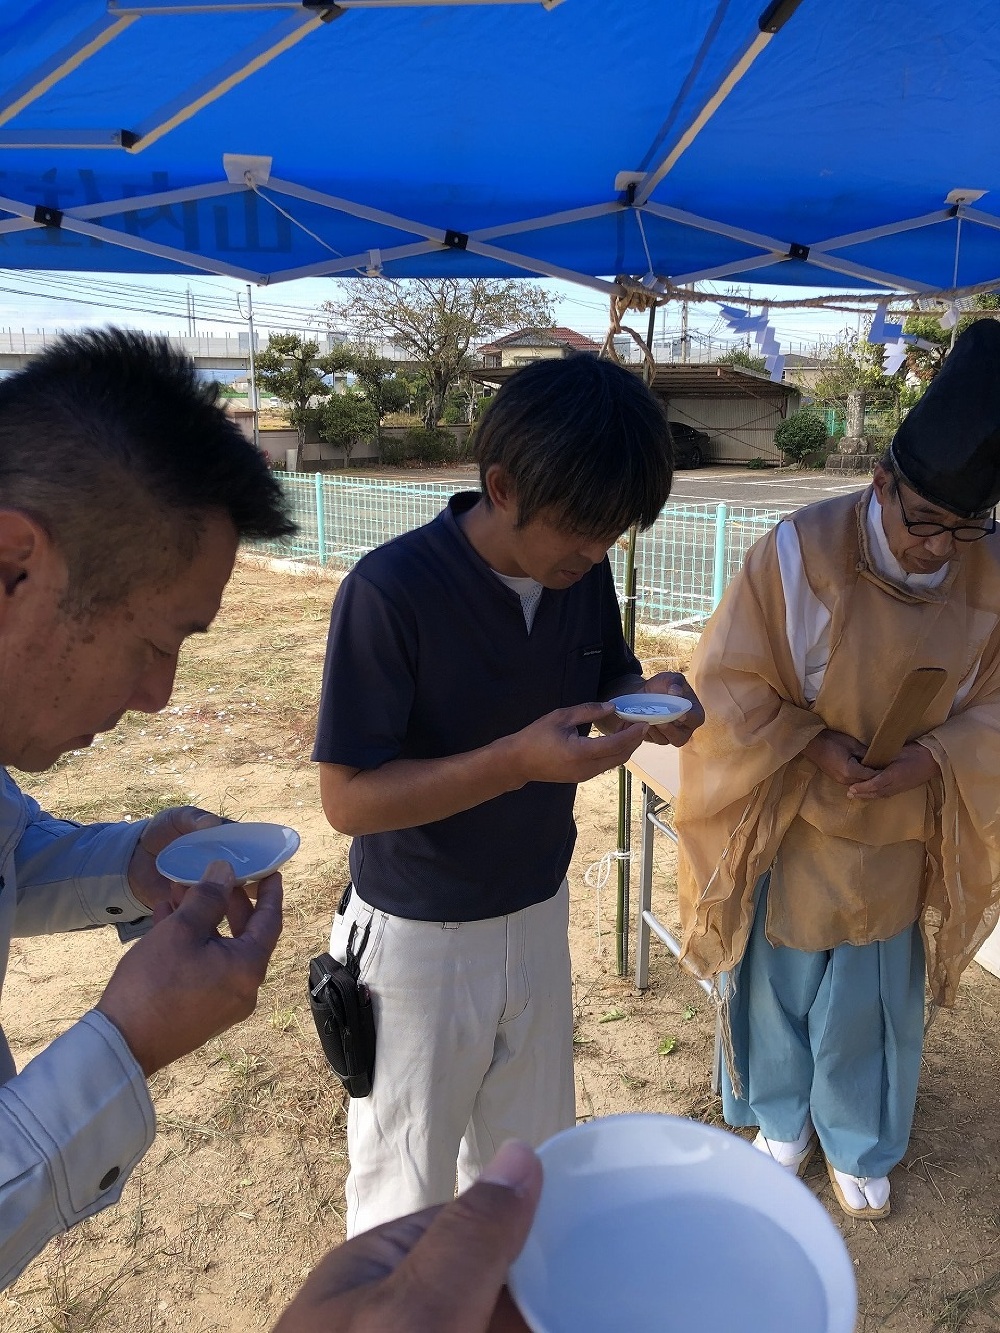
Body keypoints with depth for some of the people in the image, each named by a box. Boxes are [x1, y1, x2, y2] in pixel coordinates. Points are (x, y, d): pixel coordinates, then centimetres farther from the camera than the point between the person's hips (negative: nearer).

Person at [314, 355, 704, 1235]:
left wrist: (648, 698, -15)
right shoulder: (390, 591, -26)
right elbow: (348, 799, -23)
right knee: (406, 1187, 17)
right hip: (420, 939, -5)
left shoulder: (583, 570, -7)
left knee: (531, 1160, 24)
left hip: (539, 915, 6)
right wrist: (521, 760, -35)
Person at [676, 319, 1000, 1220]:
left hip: (901, 844, 2)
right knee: (780, 983, 19)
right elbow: (728, 683, -14)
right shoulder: (801, 554, -21)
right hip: (788, 834, -2)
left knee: (873, 1005, 20)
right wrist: (812, 745, -25)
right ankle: (782, 1120, 48)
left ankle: (859, 1146, 47)